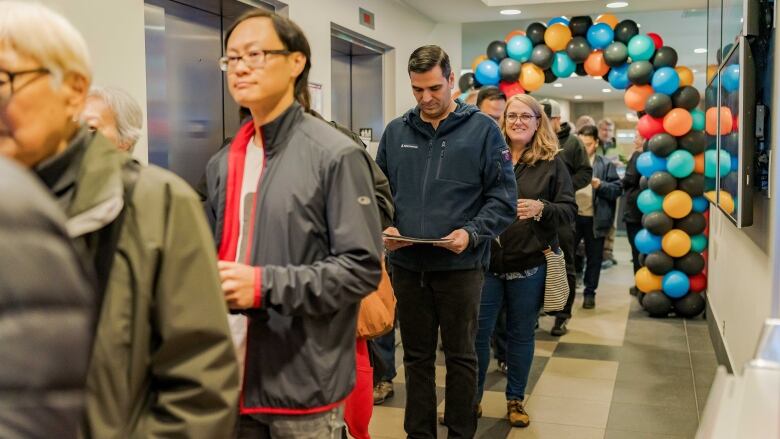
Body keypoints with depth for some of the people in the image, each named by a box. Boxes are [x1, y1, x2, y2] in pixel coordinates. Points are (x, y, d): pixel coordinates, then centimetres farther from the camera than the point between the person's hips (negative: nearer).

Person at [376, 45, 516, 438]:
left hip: (460, 265, -3)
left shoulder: (482, 129, -3)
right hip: (406, 264, 3)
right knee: (416, 356, 15)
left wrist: (472, 232, -19)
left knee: (460, 356, 11)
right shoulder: (395, 132, 7)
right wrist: (385, 228, -6)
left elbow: (503, 196, -5)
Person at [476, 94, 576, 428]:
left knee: (521, 334, 13)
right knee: (477, 332, 7)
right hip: (486, 261, 0)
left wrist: (541, 208, -18)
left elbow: (570, 209, 0)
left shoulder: (552, 162, 0)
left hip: (529, 264, 0)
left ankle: (515, 399, 30)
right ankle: (472, 396, 26)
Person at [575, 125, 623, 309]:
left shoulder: (606, 165, 2)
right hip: (572, 217, 1)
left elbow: (617, 189, -1)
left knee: (594, 258, 10)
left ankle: (590, 292, 23)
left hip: (595, 219, 0)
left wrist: (601, 185, -17)